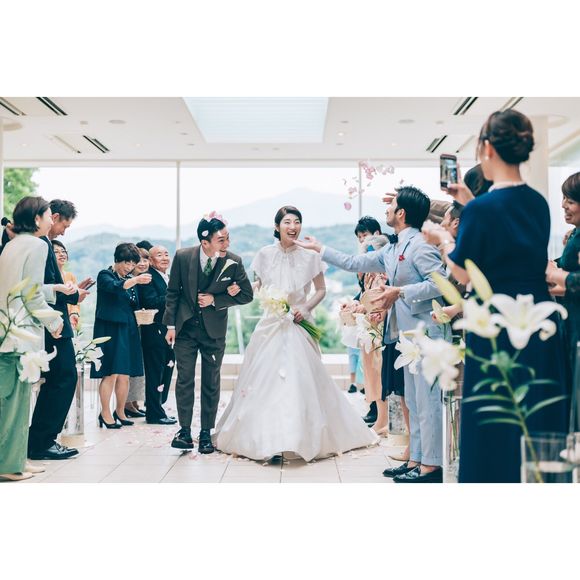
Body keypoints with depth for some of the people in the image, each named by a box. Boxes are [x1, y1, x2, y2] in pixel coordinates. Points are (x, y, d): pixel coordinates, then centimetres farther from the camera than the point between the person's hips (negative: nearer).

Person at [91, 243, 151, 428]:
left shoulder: (130, 280, 17)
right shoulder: (105, 275, -4)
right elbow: (116, 287, -27)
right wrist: (136, 280, -40)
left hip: (128, 331, 7)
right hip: (110, 330, -7)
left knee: (125, 375, 7)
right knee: (111, 374, -7)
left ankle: (120, 412, 19)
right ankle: (105, 414, 3)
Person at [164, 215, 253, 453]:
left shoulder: (234, 262, -14)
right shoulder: (183, 257, -13)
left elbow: (247, 295, -4)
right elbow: (173, 292, -1)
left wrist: (215, 299, -15)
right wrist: (170, 325, -2)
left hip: (214, 329, 0)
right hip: (185, 327, 0)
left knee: (211, 382, 7)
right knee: (184, 379, -1)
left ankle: (206, 433, 17)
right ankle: (185, 430, 8)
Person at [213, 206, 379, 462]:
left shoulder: (309, 255, -2)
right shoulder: (265, 254, 1)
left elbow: (321, 289, 6)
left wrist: (306, 307, -10)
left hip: (299, 324, -1)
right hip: (271, 323, 1)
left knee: (301, 380, -5)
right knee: (266, 379, -2)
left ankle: (303, 439, 4)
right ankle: (267, 440, 5)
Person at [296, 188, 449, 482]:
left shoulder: (419, 246, -13)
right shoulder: (392, 250, 16)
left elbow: (440, 282, -21)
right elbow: (355, 263, 25)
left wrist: (399, 291, -20)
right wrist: (319, 248, 30)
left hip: (425, 333, -10)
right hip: (409, 336, 10)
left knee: (427, 400, -5)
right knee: (413, 401, 12)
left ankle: (431, 466, 1)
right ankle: (416, 460, 20)